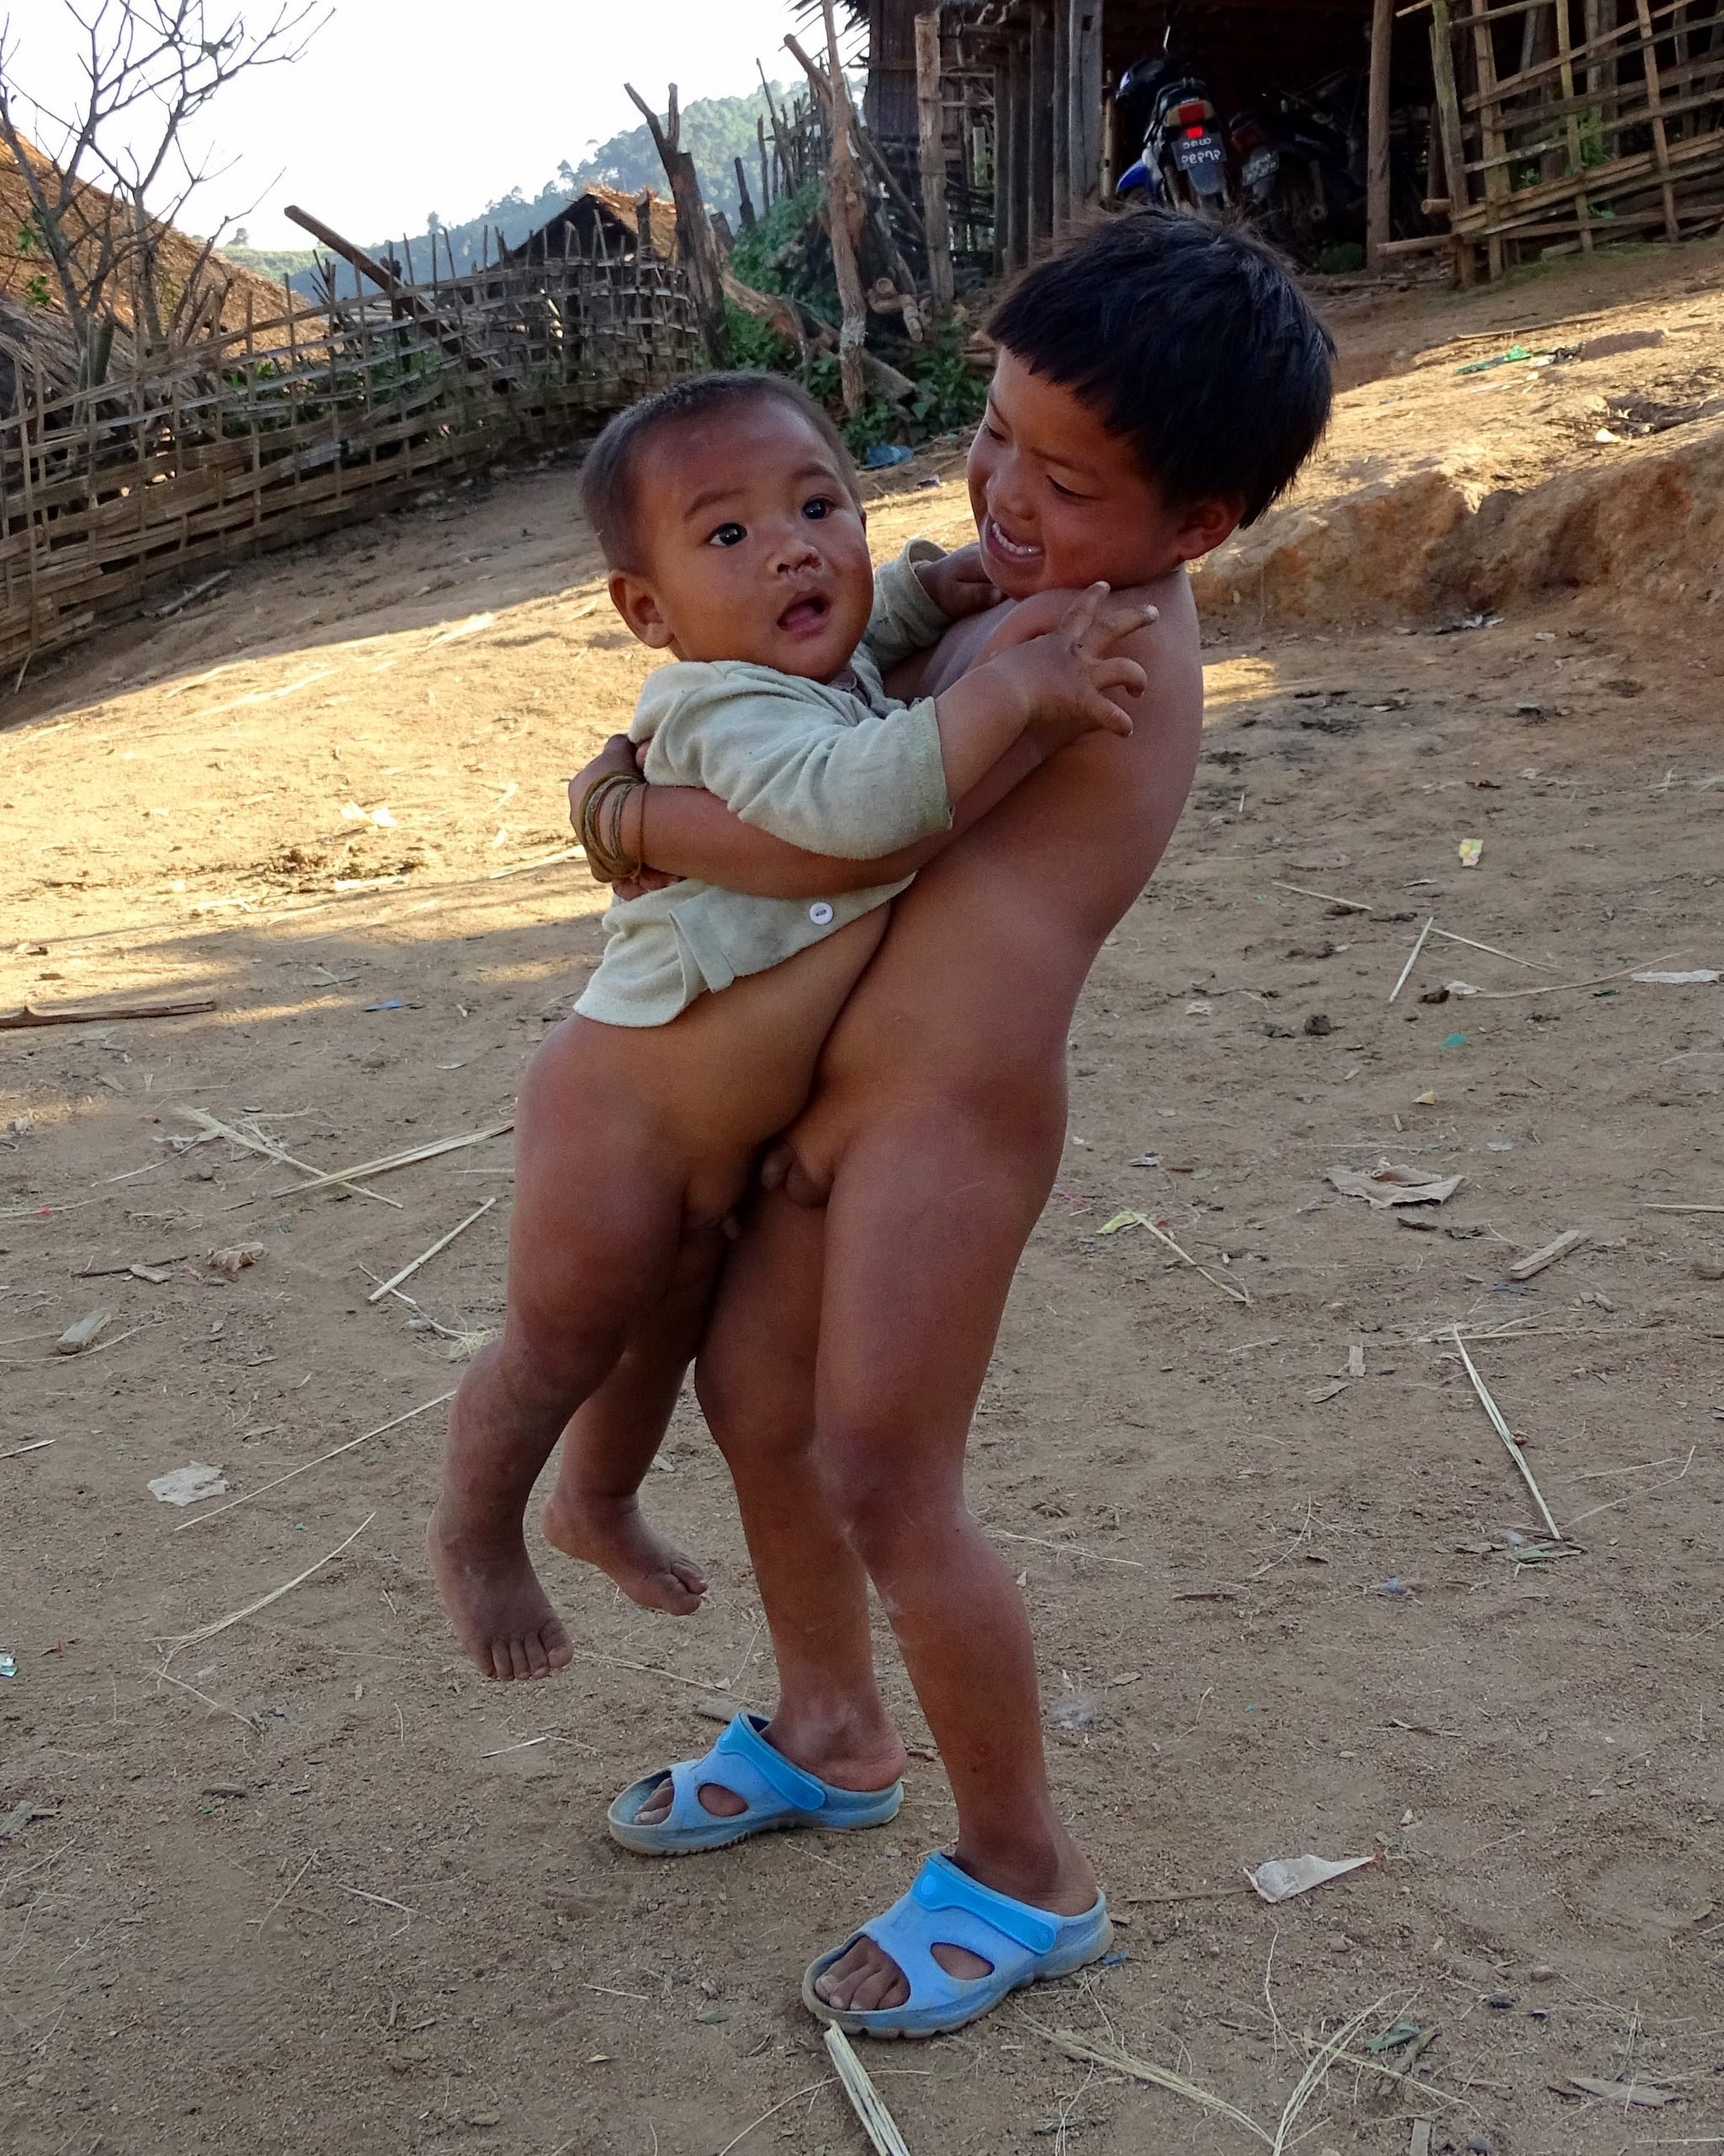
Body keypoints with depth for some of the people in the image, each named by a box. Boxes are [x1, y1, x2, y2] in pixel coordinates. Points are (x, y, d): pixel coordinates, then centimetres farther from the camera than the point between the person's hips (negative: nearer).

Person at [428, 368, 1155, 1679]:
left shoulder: (842, 670, -4)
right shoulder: (725, 711, -31)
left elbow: (872, 620, 20)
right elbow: (850, 798, -50)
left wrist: (939, 583, -1)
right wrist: (1019, 683, -47)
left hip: (731, 1138, 9)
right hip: (624, 1113, -8)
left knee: (666, 1328, 29)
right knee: (562, 1342, 14)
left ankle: (602, 1503, 56)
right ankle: (477, 1533, 41)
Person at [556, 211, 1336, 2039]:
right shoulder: (1038, 592, 7)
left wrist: (625, 812, -8)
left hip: (950, 1113, -10)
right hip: (836, 1088, 10)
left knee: (885, 1484, -5)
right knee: (751, 1392, 20)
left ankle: (1022, 1876, 14)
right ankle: (829, 1733, 41)